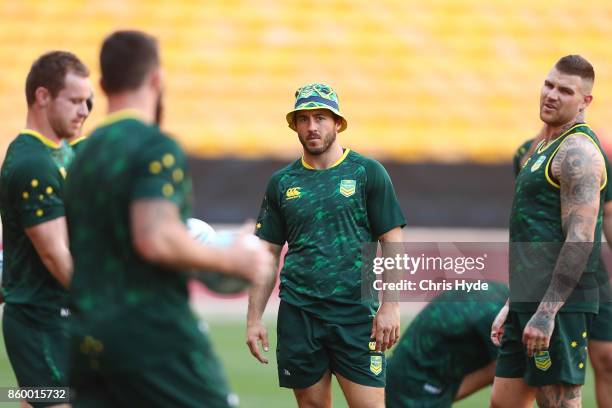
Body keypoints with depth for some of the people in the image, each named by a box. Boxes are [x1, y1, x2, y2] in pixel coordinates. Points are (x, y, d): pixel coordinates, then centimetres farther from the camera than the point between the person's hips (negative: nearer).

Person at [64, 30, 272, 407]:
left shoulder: (84, 155, 16)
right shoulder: (156, 148, -10)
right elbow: (156, 239, -23)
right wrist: (232, 260, -10)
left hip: (89, 339, 8)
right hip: (155, 334, -8)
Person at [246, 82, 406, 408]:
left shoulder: (368, 173, 2)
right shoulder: (281, 182, 10)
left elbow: (393, 244, 1)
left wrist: (391, 306, -8)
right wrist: (254, 318, 5)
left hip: (356, 313, -3)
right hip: (298, 315, 3)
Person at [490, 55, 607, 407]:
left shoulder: (577, 151, -12)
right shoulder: (545, 147, 20)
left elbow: (580, 239, -21)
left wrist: (546, 312, -25)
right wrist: (514, 304, 26)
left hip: (559, 305, -10)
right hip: (529, 300, 10)